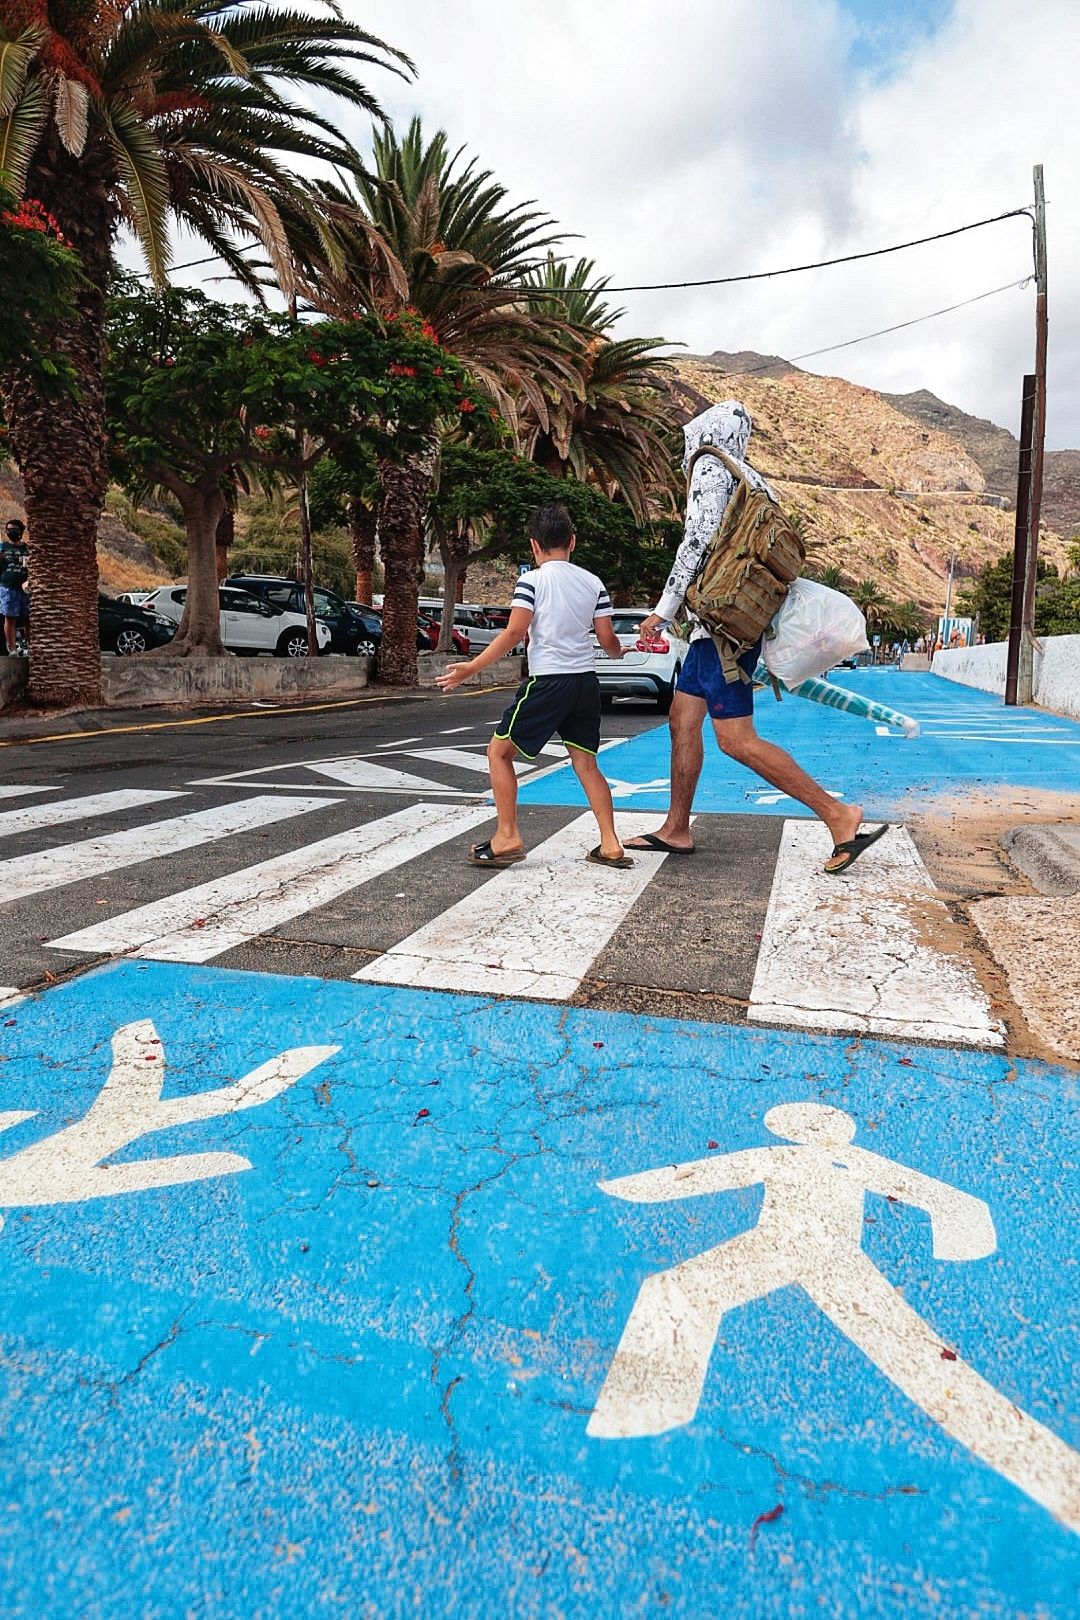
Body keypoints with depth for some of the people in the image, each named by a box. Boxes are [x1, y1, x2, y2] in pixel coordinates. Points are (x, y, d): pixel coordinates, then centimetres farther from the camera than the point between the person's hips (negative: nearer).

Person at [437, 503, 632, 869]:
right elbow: (607, 639, 7)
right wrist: (619, 651, 31)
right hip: (586, 681, 6)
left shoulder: (532, 579, -4)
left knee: (499, 751, 7)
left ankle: (507, 838, 2)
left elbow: (514, 633, -12)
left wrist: (471, 667, -8)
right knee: (585, 763, 12)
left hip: (547, 681, -5)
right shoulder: (593, 582, 9)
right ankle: (610, 846, 7)